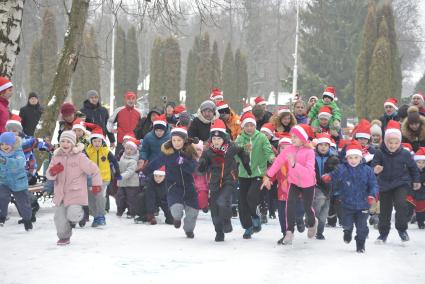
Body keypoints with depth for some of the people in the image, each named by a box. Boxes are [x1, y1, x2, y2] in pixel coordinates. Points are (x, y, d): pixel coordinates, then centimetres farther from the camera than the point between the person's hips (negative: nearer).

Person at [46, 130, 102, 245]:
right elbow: (49, 175, 5)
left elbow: (93, 169, -2)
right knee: (60, 216, 3)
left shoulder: (79, 157, -9)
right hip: (61, 192, 5)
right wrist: (53, 171, -18)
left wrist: (96, 184, 4)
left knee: (72, 215, -19)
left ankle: (75, 218, 19)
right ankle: (64, 237, 26)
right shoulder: (56, 157, 5)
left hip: (76, 192, -4)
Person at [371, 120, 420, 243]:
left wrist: (416, 180, 12)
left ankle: (402, 229, -1)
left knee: (401, 204, -19)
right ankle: (383, 232, 22)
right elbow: (374, 164, -6)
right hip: (385, 184, 1)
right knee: (385, 209, 8)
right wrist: (375, 169, -30)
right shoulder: (380, 153, -10)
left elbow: (413, 167, 6)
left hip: (401, 184, -1)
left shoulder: (405, 154, -8)